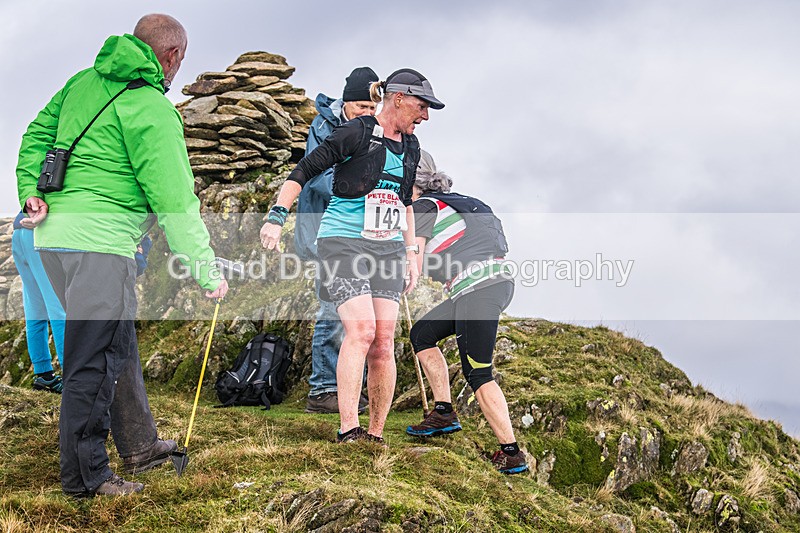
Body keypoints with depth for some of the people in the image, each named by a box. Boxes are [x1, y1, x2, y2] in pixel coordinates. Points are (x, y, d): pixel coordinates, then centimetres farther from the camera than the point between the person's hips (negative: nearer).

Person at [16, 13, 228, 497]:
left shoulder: (85, 81, 15)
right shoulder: (152, 109, -11)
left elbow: (37, 135, 17)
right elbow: (175, 201, -12)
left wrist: (32, 190, 6)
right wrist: (207, 272, -7)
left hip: (53, 234, 9)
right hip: (99, 241, -9)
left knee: (119, 347, 19)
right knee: (96, 361, -2)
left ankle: (140, 447, 31)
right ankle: (85, 476, 6)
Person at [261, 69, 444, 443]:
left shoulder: (410, 147, 15)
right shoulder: (356, 133, -7)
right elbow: (304, 171, -7)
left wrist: (411, 252, 22)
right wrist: (277, 216, -15)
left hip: (387, 249, 6)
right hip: (343, 241, -6)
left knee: (384, 341, -3)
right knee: (361, 330, -22)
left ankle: (375, 434, 4)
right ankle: (348, 430, -22)